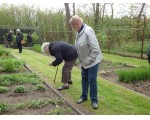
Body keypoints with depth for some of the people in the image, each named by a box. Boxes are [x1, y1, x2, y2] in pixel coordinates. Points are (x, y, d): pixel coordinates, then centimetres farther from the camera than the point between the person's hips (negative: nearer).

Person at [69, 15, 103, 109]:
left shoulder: (88, 31, -27)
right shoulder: (78, 32, -1)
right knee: (84, 79, 18)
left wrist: (89, 60, -20)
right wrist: (81, 59, 6)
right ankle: (84, 96, 35)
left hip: (92, 61, -8)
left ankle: (94, 100, 18)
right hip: (84, 61, 8)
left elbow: (95, 49, -27)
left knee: (92, 80, 1)